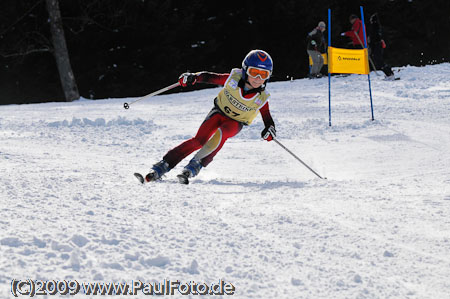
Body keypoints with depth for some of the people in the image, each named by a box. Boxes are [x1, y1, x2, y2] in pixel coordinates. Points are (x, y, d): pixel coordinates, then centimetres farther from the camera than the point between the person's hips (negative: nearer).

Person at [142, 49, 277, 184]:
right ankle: (164, 165, -16)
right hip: (219, 112, 0)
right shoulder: (233, 78, -19)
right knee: (199, 140, -18)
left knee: (220, 134, -34)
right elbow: (210, 77, -9)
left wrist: (269, 129, -30)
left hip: (235, 123, 0)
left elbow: (267, 117, -9)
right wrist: (193, 77, -25)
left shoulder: (261, 98, -19)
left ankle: (196, 165, -35)